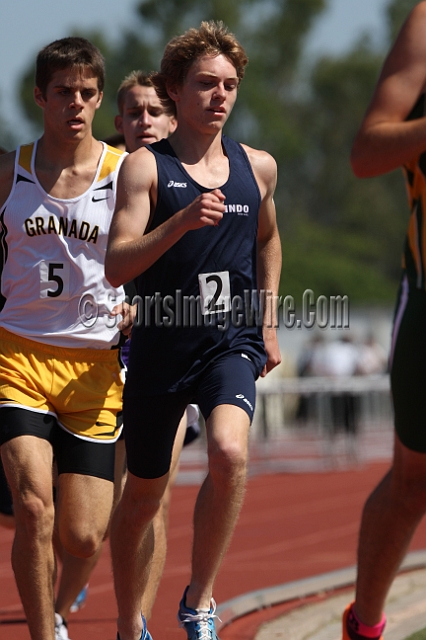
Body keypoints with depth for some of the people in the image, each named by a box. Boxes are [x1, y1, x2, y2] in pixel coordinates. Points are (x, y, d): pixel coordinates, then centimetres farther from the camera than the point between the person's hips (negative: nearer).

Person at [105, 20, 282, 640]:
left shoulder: (258, 167, 7)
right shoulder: (145, 166, -6)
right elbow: (116, 266, -17)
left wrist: (268, 322, 20)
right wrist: (181, 222, -31)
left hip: (232, 340, 1)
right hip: (160, 346, -1)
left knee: (230, 452, -28)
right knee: (142, 497, 11)